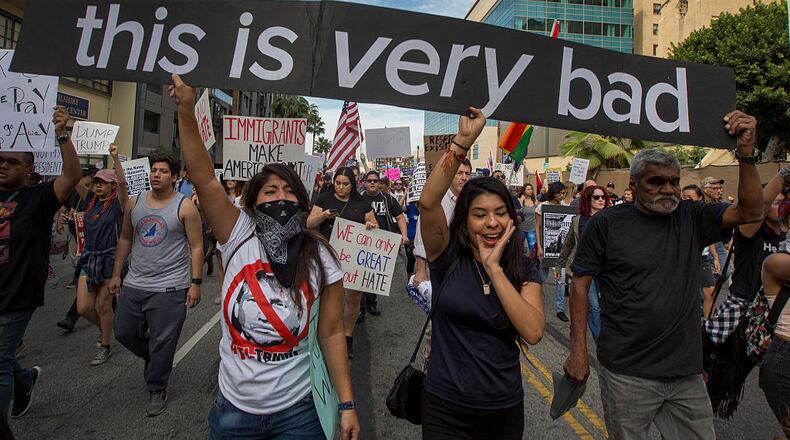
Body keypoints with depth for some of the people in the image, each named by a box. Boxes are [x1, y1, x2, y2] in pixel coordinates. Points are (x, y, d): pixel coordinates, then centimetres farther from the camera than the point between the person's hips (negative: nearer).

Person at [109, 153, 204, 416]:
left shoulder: (185, 206, -9)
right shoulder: (134, 203, 6)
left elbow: (196, 247, -9)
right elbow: (125, 239, 15)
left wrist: (195, 283, -13)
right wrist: (116, 274, 13)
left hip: (169, 288, -5)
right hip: (134, 284, 6)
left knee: (162, 343, 3)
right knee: (124, 333, 15)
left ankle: (157, 390, 22)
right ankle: (152, 357, 44)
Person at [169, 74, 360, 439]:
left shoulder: (319, 258, -8)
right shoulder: (240, 239, -6)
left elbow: (331, 334, -6)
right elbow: (205, 180, -16)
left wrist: (347, 404, -6)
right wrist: (187, 111, -26)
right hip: (233, 408, 2)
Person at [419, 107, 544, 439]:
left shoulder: (524, 270, -3)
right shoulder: (448, 255, -8)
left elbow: (533, 332, -19)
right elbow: (428, 201, -25)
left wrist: (494, 268, -19)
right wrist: (462, 141, -29)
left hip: (505, 410, 2)